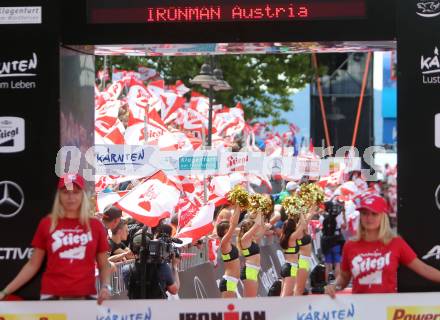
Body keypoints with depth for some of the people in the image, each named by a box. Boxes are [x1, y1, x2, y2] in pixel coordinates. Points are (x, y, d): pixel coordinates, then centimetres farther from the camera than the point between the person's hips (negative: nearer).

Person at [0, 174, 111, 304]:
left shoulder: (95, 225, 6)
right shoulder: (47, 223, 5)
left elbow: (104, 266, 11)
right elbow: (33, 264, 8)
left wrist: (106, 287, -9)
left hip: (85, 297, 0)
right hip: (52, 296, 0)